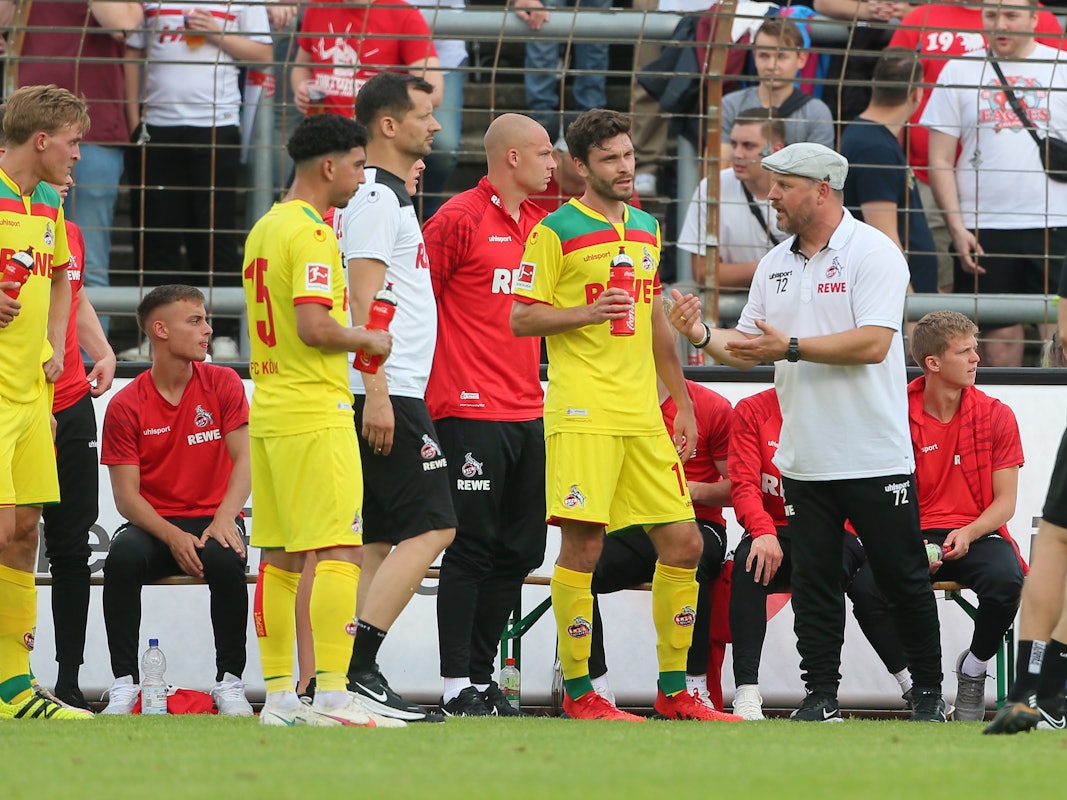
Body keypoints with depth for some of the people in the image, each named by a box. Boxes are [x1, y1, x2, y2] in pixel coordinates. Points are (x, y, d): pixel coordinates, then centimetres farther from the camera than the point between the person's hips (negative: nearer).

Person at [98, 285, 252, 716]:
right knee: (123, 557, -33)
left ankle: (229, 682, -22)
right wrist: (173, 538, -22)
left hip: (212, 521, 0)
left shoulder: (222, 384, 1)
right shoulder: (126, 405, -3)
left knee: (225, 559, -34)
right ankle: (124, 684, -25)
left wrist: (224, 519, -24)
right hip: (154, 526, 0)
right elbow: (126, 495, -6)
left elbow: (244, 460, -6)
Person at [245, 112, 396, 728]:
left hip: (267, 413, 10)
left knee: (280, 557, 10)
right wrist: (369, 340, -6)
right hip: (316, 413, -10)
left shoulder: (264, 229, 16)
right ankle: (333, 695, -14)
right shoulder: (311, 233, -13)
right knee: (339, 553, -9)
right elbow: (313, 327, -21)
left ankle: (279, 694, 11)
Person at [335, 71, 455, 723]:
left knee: (382, 539, 8)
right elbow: (363, 302, -18)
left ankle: (348, 679, 6)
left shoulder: (389, 194, 20)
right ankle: (355, 667, -17)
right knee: (432, 527, -12)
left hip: (389, 392, 10)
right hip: (389, 392, -10)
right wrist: (375, 394, -22)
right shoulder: (376, 198, -11)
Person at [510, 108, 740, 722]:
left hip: (643, 414, 7)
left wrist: (682, 402, 24)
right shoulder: (556, 230, -2)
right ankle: (578, 691, -2)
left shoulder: (647, 228, 18)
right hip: (583, 412, -7)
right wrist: (588, 312, -17)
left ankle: (674, 690, 13)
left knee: (684, 544, 4)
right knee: (583, 543, -11)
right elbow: (521, 318, -3)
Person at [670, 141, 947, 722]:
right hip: (804, 459, 6)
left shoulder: (872, 254, -9)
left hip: (875, 457, -6)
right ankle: (821, 694, 8)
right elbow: (748, 348, 13)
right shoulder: (775, 265, 12)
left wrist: (791, 347, -22)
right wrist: (703, 336, -7)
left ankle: (928, 691, 12)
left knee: (903, 579, 2)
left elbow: (873, 344, -20)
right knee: (812, 581, 3)